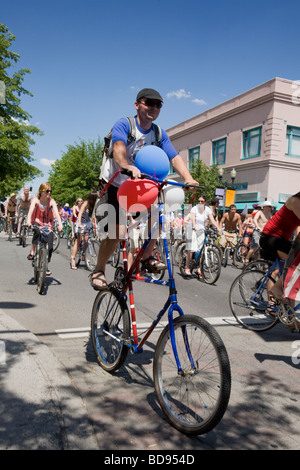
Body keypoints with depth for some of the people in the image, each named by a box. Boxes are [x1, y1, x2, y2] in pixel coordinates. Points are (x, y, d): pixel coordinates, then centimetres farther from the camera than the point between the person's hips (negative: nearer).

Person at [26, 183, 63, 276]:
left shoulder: (51, 201, -11)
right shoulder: (36, 200, -11)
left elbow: (56, 213, -22)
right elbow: (31, 210, -25)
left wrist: (60, 224, -39)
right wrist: (28, 220, -44)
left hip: (48, 224, 1)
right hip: (37, 222, -1)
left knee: (50, 247, -7)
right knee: (37, 231, -38)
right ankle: (32, 252, -20)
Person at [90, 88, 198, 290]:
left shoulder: (159, 134, 2)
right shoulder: (124, 125, -15)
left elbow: (175, 157, -9)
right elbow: (119, 148, -35)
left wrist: (188, 178, -27)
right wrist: (127, 167, -56)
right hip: (113, 186, -5)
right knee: (116, 232, -18)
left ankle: (147, 258, 10)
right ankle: (98, 271, 2)